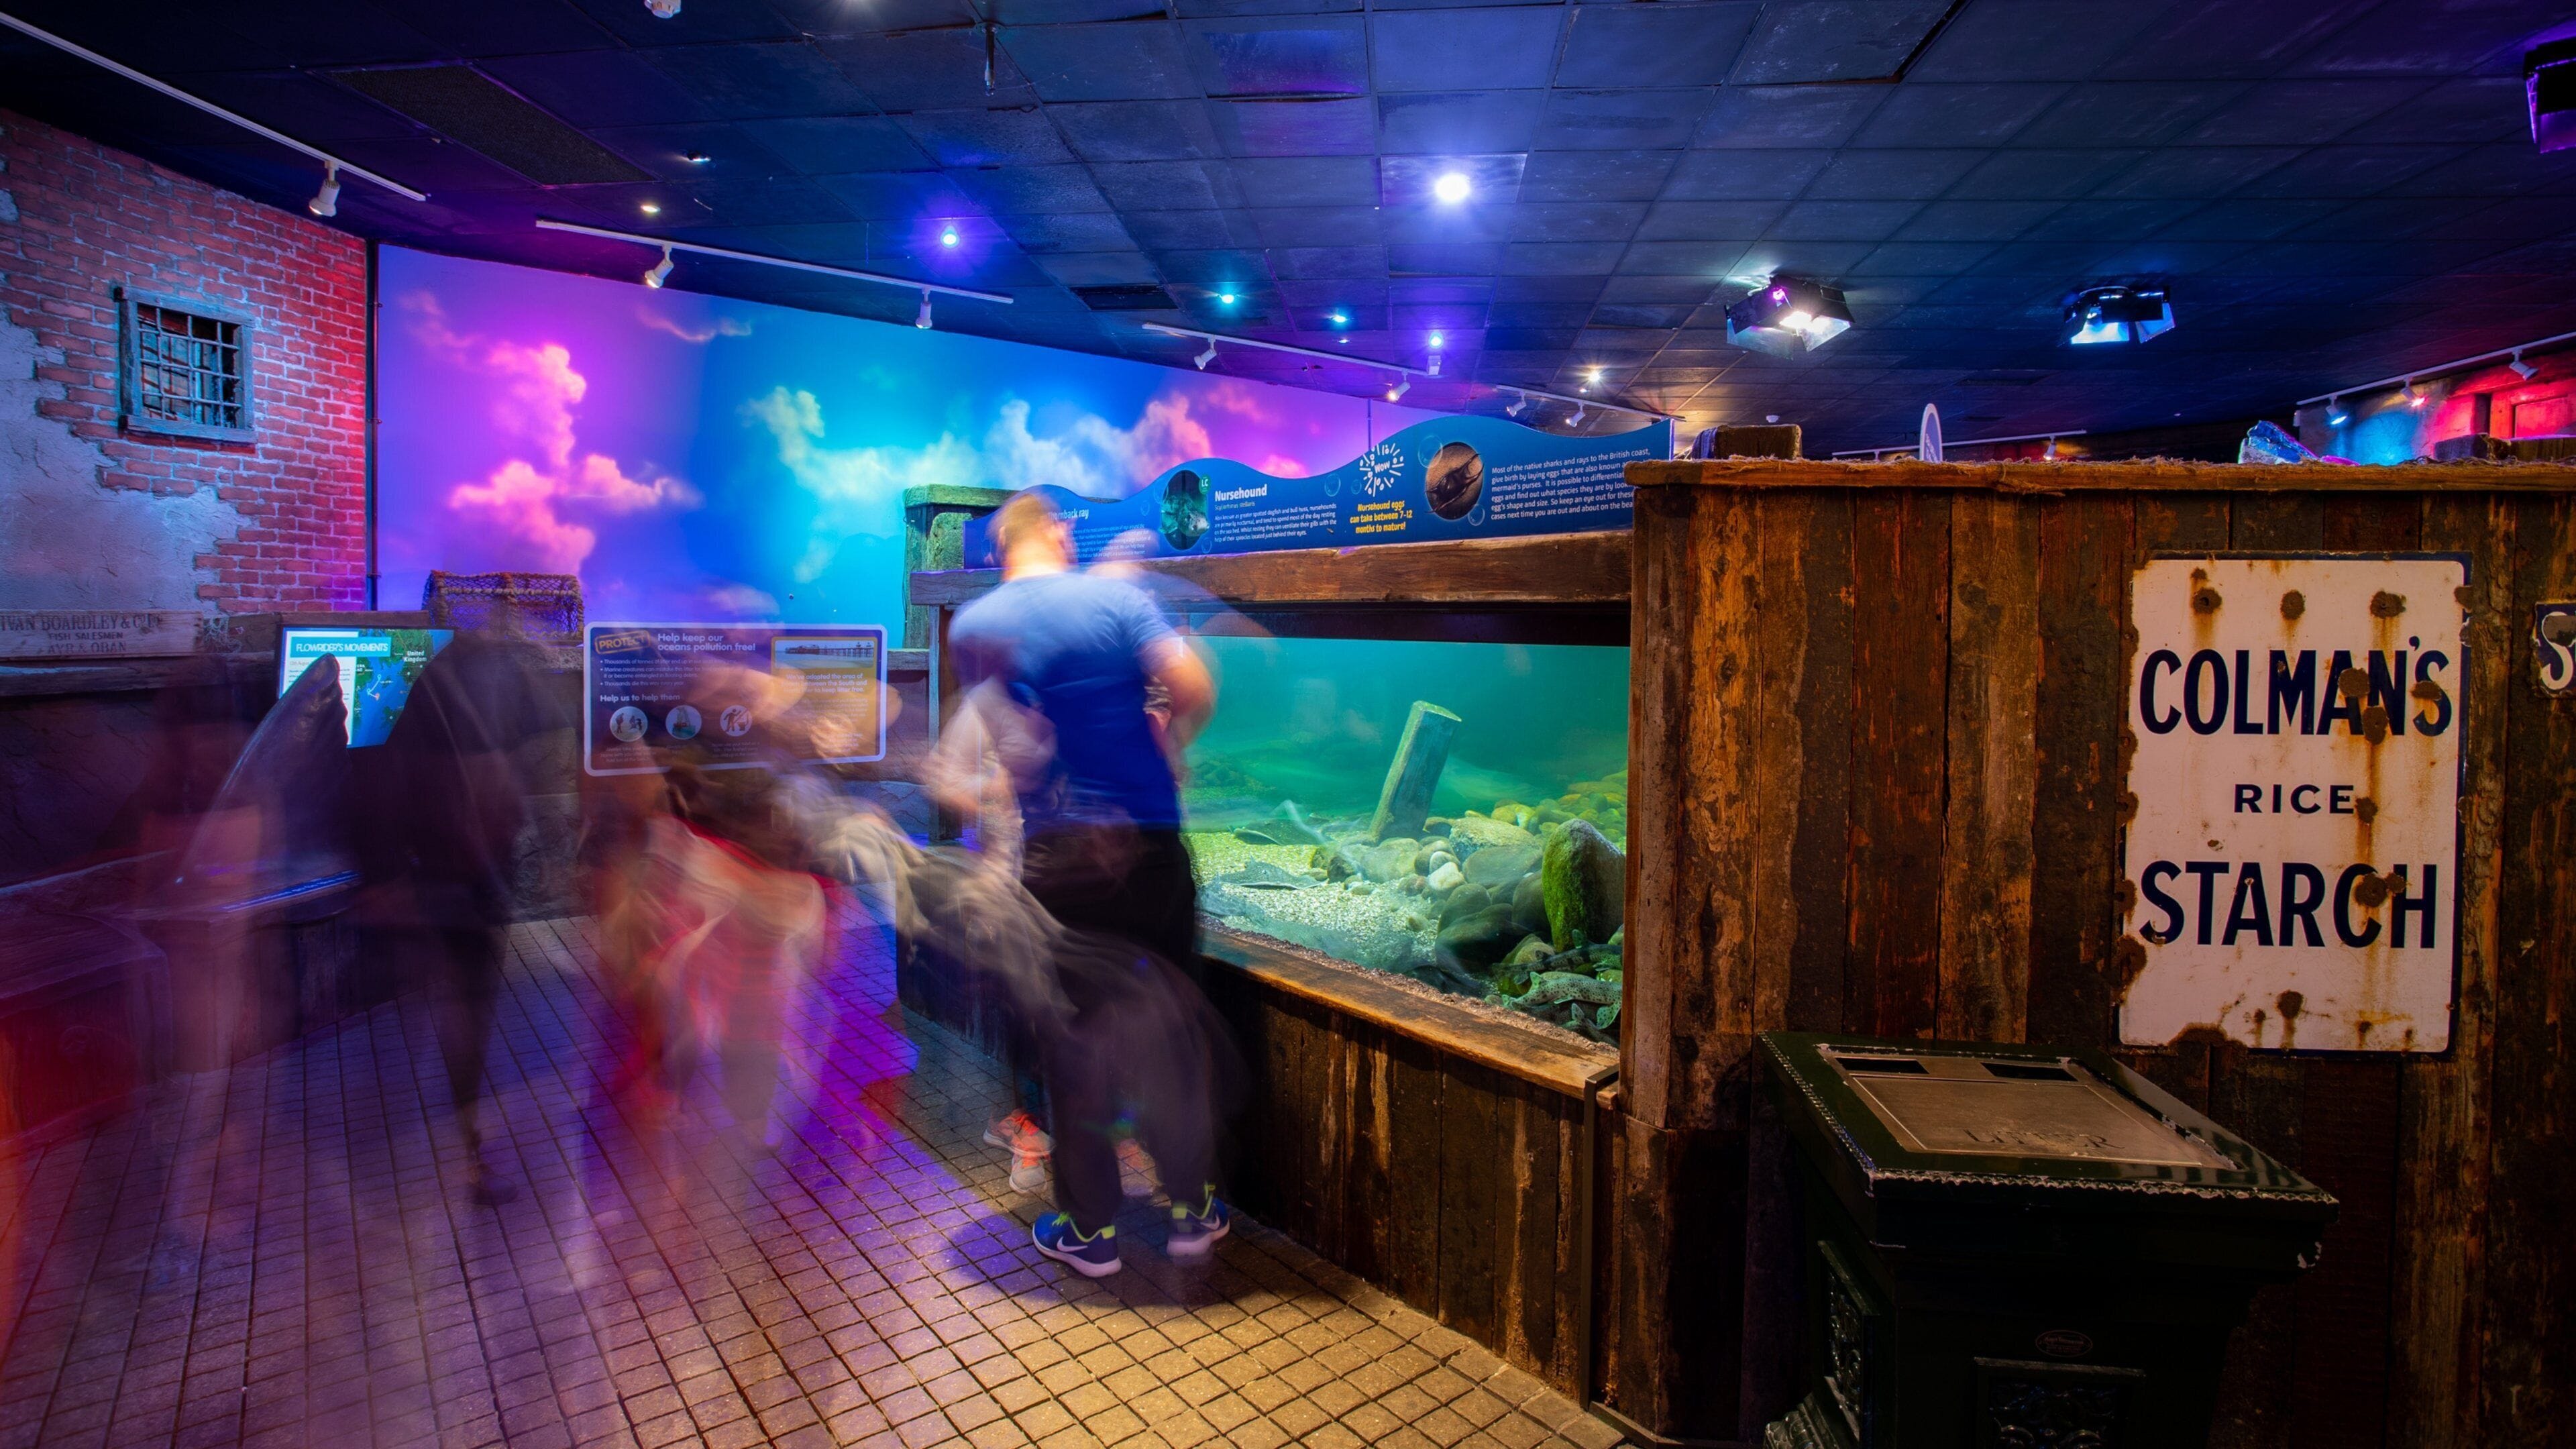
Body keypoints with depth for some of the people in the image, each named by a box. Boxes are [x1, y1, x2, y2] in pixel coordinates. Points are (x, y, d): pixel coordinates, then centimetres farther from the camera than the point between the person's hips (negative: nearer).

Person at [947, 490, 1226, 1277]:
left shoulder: (971, 626, 2)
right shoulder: (1120, 597, -2)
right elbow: (1194, 690, -13)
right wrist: (1170, 744, 6)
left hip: (1055, 854, 0)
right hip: (1151, 846, 0)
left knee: (1074, 1035, 12)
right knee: (1175, 1022, 14)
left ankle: (1089, 1229, 24)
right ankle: (1193, 1208, 28)